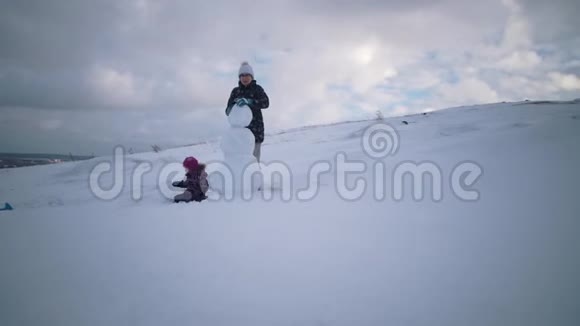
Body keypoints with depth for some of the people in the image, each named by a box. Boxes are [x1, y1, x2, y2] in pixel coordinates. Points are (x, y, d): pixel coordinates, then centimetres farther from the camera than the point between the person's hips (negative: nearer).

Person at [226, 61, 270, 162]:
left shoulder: (257, 89, 2)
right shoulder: (235, 91, 10)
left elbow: (266, 102, -14)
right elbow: (228, 110, 7)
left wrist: (249, 101, -29)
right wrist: (232, 107, -18)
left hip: (255, 128, -3)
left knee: (254, 157, -6)